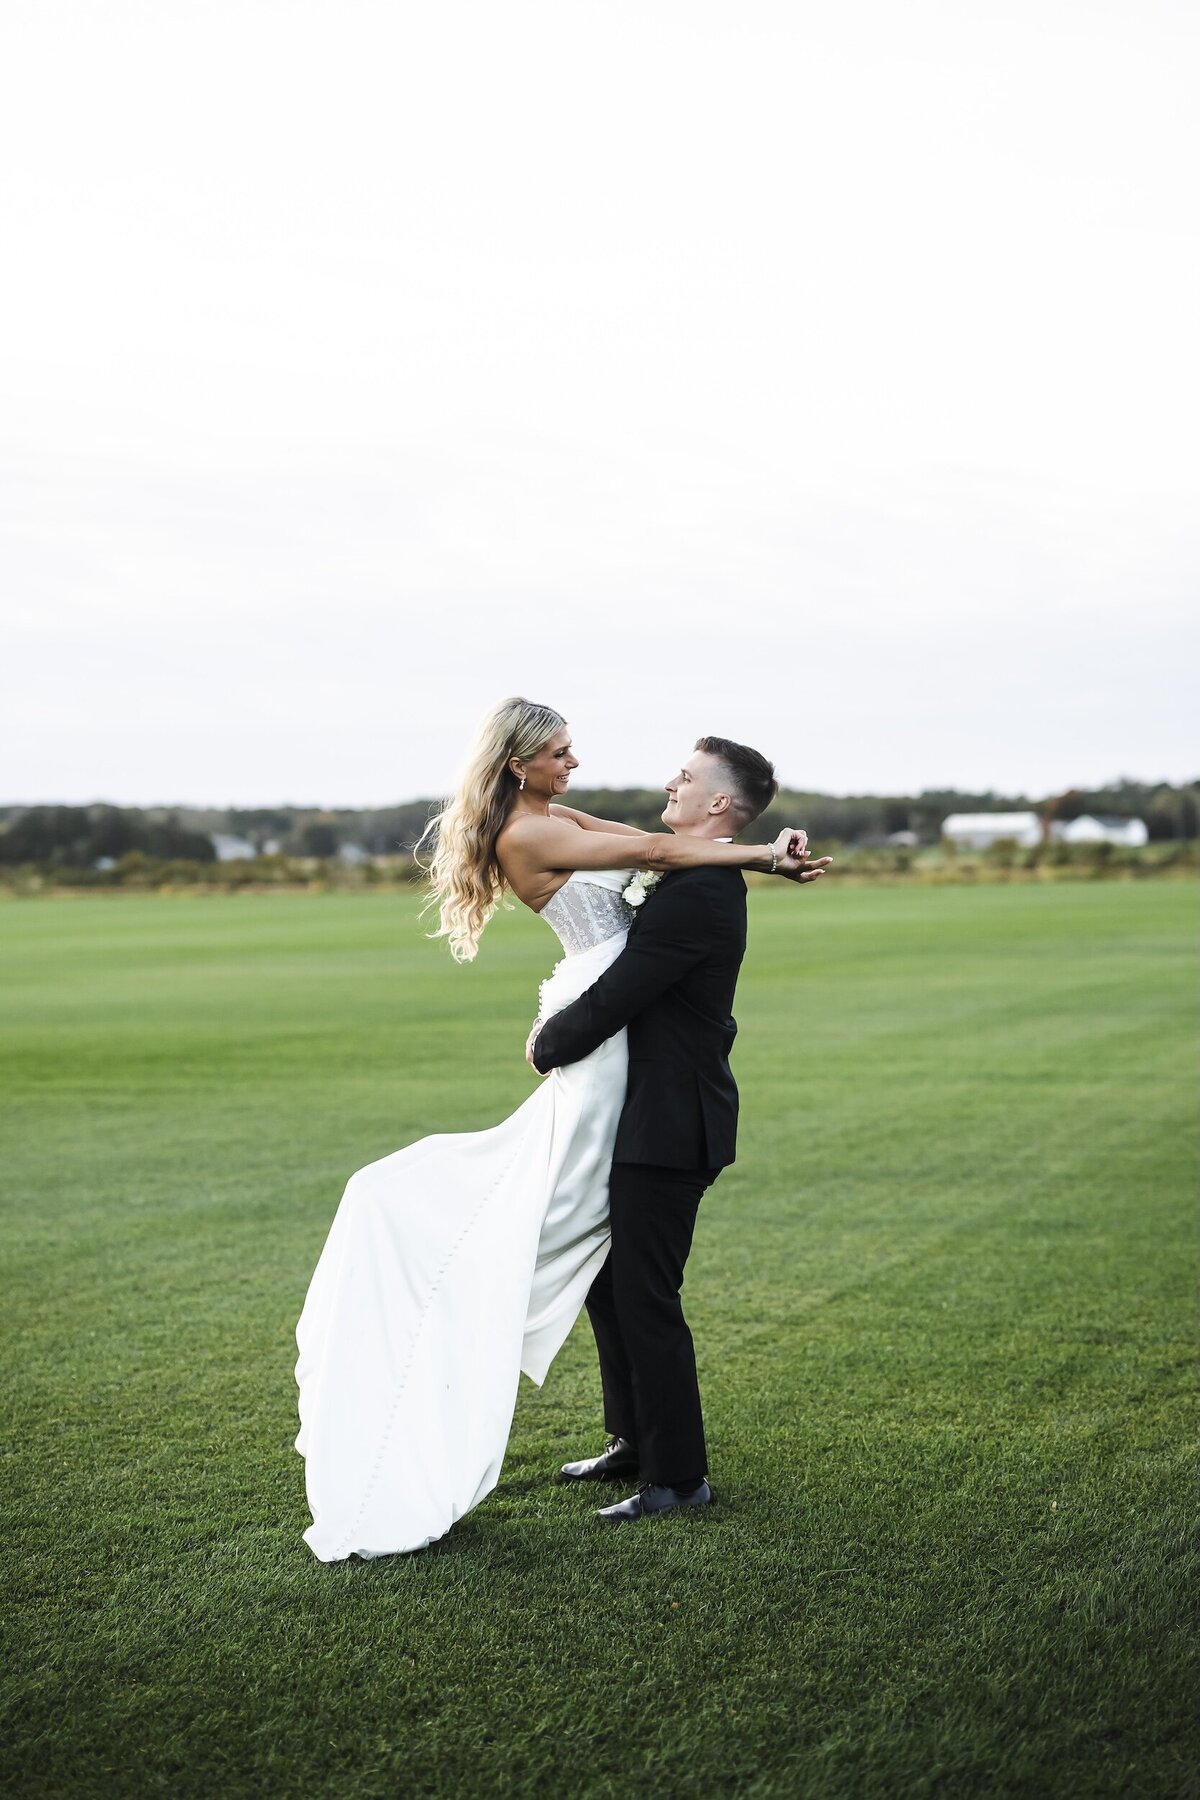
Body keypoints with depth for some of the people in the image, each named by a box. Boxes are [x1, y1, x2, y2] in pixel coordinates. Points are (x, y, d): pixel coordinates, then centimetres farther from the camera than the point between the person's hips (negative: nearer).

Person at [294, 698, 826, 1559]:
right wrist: (767, 855, -9)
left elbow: (657, 846, 10)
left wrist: (765, 850, -2)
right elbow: (654, 853, -15)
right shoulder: (525, 833, -11)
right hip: (600, 1030, -8)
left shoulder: (560, 819, 17)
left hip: (622, 1029, 8)